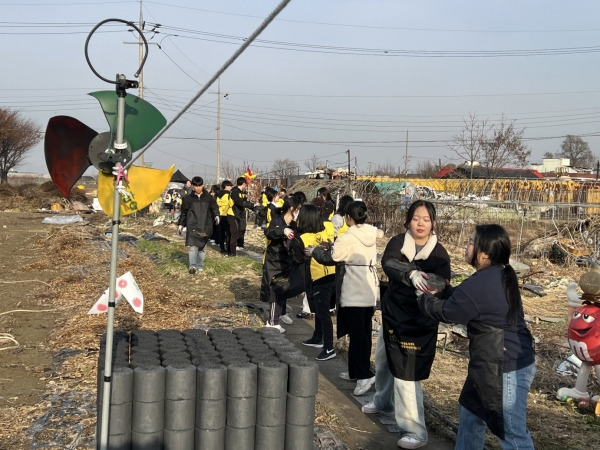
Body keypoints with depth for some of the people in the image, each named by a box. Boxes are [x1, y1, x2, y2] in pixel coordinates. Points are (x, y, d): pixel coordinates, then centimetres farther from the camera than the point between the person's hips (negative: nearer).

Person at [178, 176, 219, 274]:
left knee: (202, 247, 8)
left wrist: (216, 216, -9)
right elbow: (183, 212, 13)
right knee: (193, 246, -13)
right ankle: (192, 266, -21)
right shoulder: (188, 198, 6)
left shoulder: (209, 197, 6)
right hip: (192, 226, -2)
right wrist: (181, 224, 12)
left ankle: (199, 266, 18)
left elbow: (214, 208, 11)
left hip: (205, 226, 2)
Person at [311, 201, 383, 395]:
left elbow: (330, 257, -9)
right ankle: (356, 371, 22)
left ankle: (364, 375, -12)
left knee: (356, 333, -6)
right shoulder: (372, 235, 6)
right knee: (364, 331, 12)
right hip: (370, 291, 8)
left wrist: (315, 250, 10)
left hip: (353, 293, -8)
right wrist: (336, 245, 20)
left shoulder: (347, 238, -16)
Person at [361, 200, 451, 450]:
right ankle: (384, 400, 50)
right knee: (383, 361, 22)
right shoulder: (398, 242, -9)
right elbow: (388, 263, -30)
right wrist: (410, 274, -49)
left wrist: (435, 292, -41)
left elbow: (443, 290, -17)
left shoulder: (439, 254, -12)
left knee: (406, 373, -8)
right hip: (391, 313, 4)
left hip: (419, 321, -4)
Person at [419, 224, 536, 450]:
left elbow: (446, 313, -8)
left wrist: (424, 299, 9)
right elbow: (460, 302, 19)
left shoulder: (477, 285, -24)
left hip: (506, 369, -11)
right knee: (470, 412, 24)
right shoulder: (501, 276, 6)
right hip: (512, 361, 11)